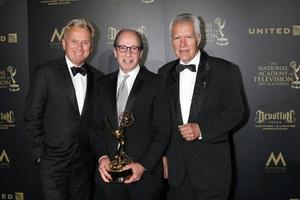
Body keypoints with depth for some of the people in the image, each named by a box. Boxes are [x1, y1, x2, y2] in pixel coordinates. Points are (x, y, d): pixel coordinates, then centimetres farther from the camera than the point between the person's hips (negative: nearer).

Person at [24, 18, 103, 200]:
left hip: (86, 162, 4)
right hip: (55, 161, -3)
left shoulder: (97, 77, 5)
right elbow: (32, 117, -6)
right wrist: (40, 154, -6)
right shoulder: (47, 73, -6)